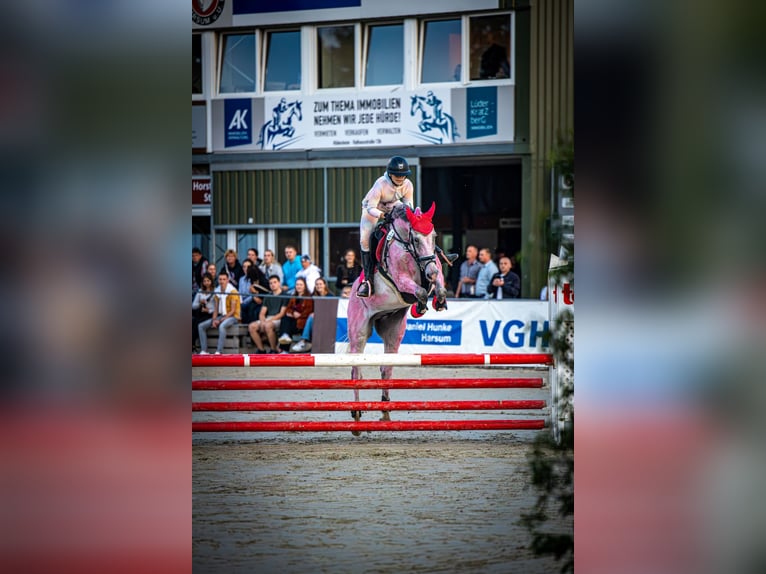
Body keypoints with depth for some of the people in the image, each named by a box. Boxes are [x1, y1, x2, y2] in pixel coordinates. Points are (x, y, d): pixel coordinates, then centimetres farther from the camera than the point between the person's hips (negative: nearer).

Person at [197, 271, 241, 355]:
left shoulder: (232, 291, -11)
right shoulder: (217, 292, 8)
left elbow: (233, 310, -15)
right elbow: (215, 309, 10)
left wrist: (221, 320, -20)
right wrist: (214, 320, -9)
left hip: (233, 317, -7)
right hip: (221, 316, 7)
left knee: (222, 326, -40)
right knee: (201, 326, -6)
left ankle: (219, 351, -41)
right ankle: (204, 350, -11)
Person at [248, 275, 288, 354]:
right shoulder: (268, 297, 22)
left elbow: (282, 313, -6)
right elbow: (262, 313, 16)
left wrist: (269, 320, -16)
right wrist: (262, 321, -7)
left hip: (278, 320, -6)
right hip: (267, 319, 6)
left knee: (268, 325, -39)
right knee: (252, 326, -20)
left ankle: (274, 350, -24)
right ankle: (261, 350, -14)